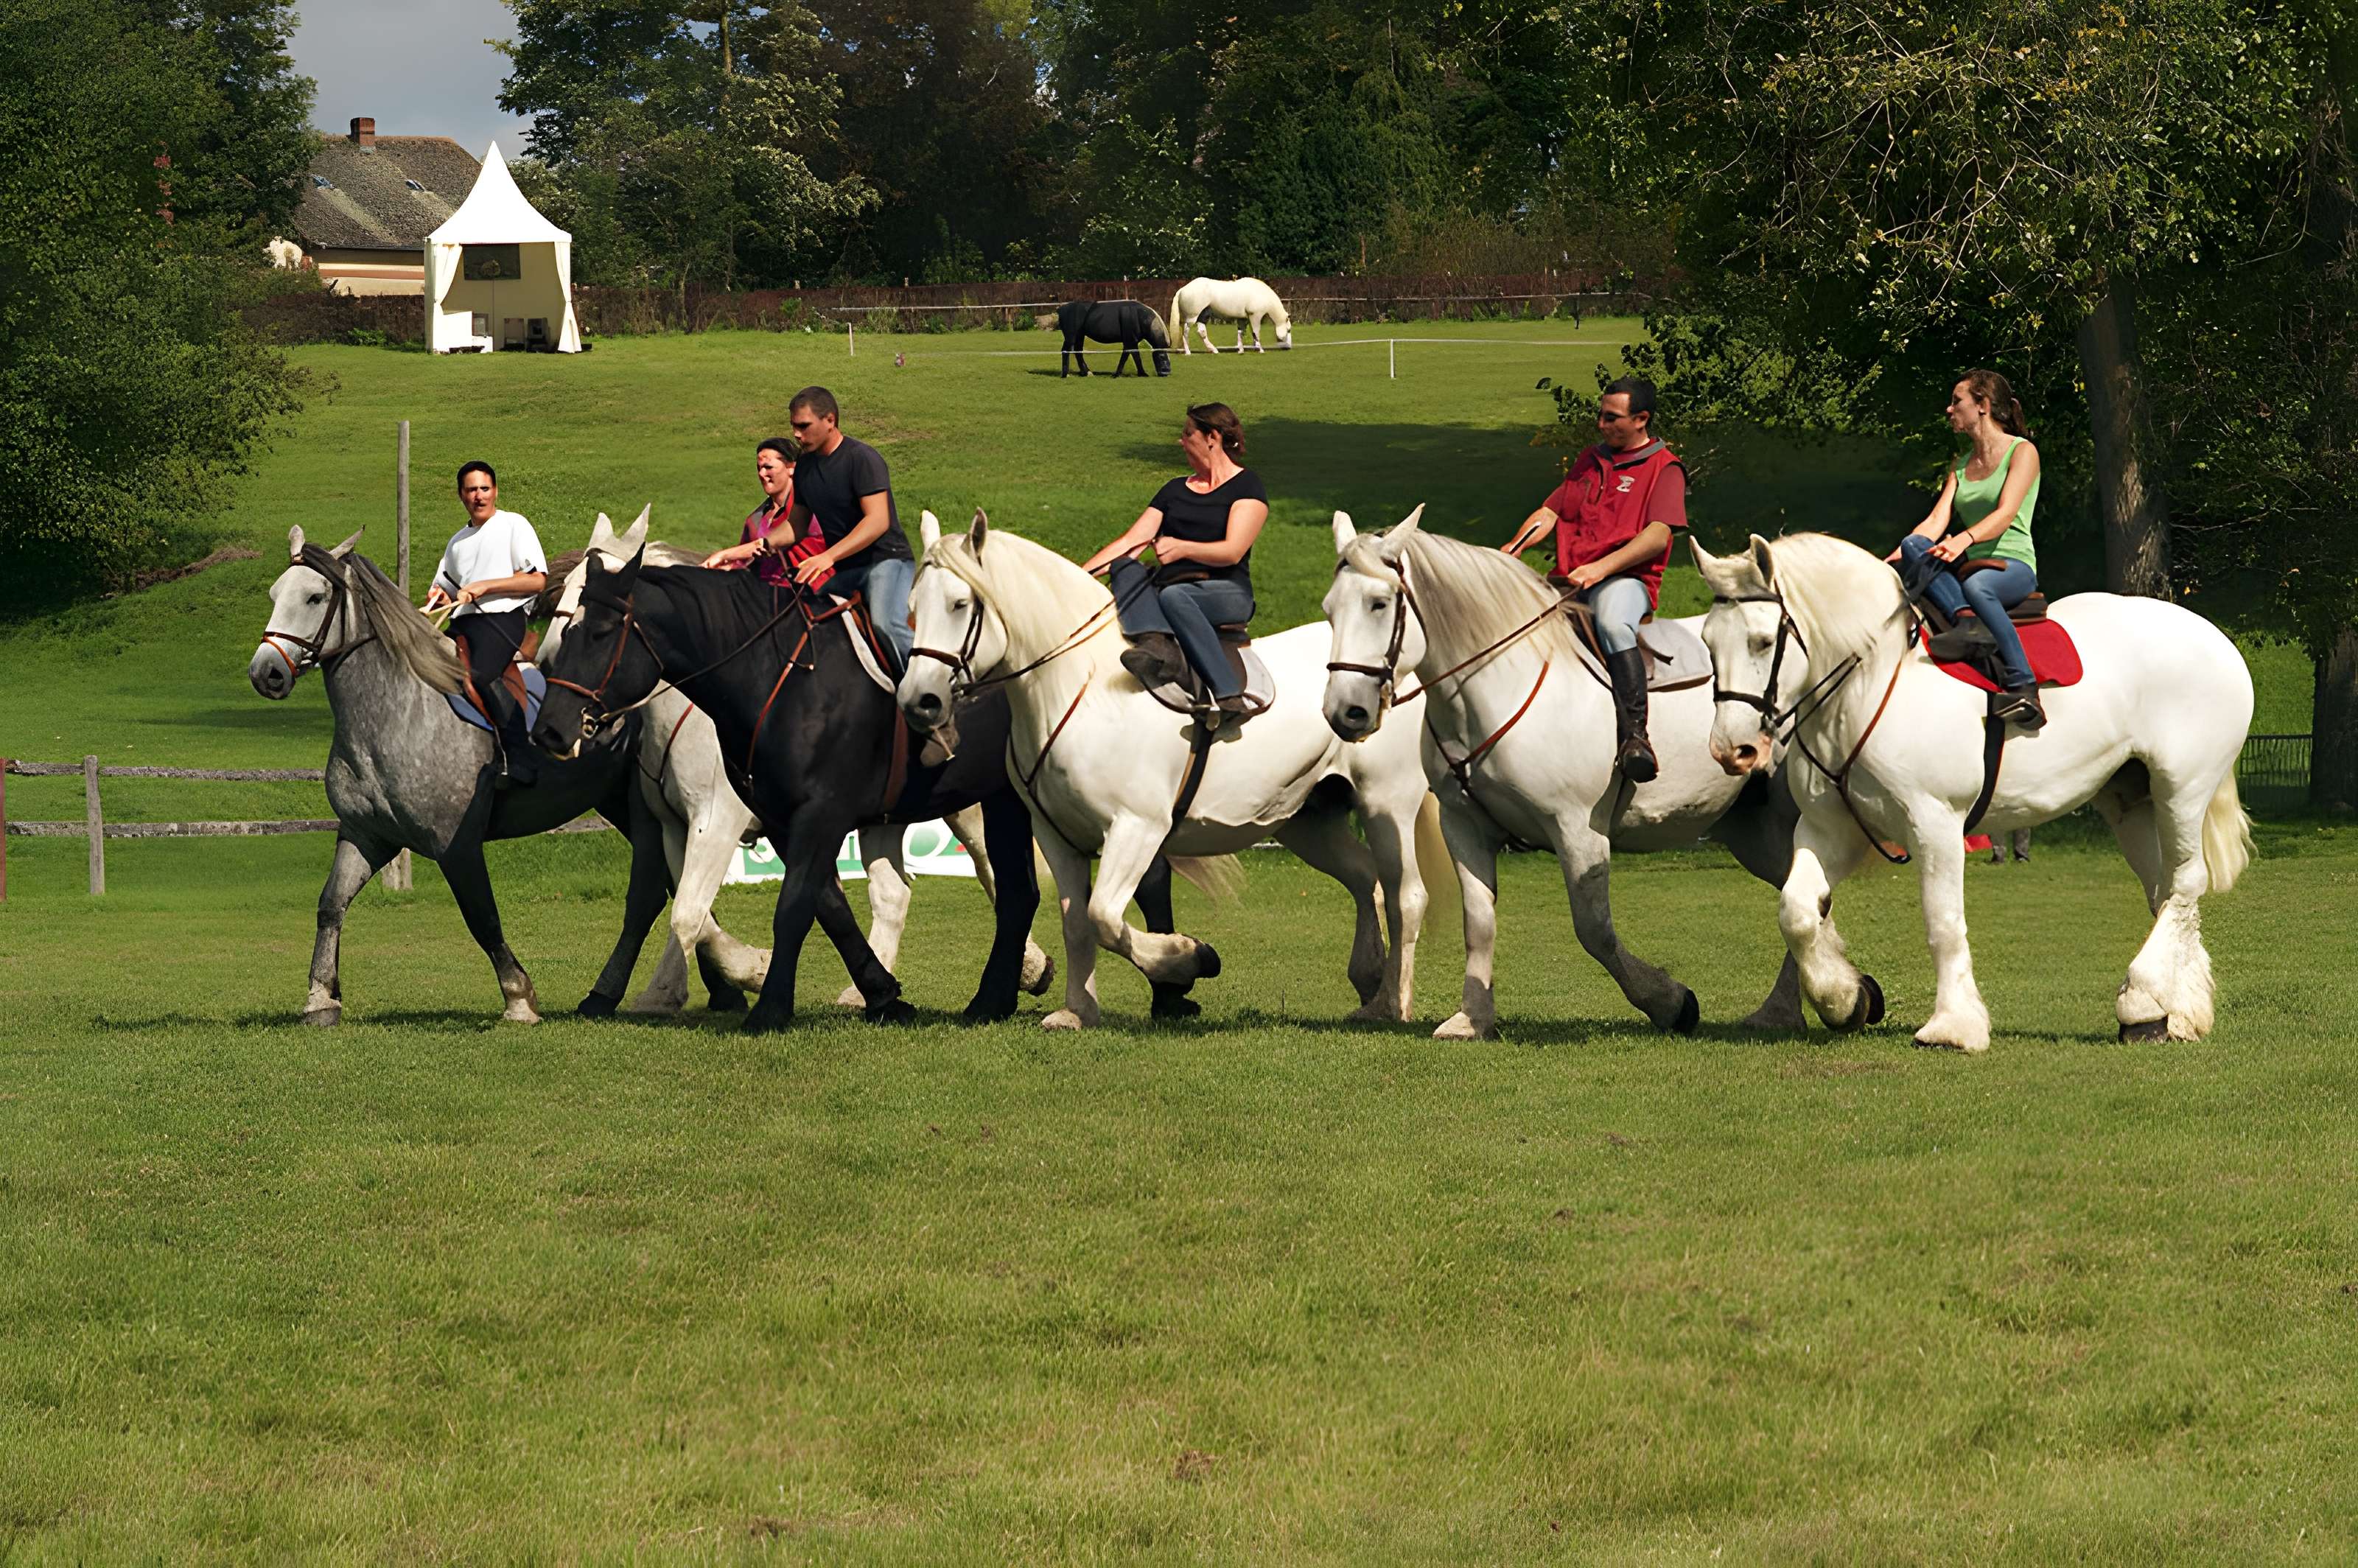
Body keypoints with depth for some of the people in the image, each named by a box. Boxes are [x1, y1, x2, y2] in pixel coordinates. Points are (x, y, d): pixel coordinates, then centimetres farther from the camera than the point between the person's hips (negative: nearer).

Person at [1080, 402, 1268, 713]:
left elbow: (1232, 552, -10)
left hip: (1227, 592, -5)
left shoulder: (1247, 487, 4)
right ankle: (1158, 645, -53)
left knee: (1173, 596, -39)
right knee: (1125, 569, -25)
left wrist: (1182, 548, -27)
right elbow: (1129, 543, 13)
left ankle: (1230, 696, -46)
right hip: (1168, 588, 5)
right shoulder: (1176, 490, 22)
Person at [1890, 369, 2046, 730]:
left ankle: (2024, 689, -42)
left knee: (1976, 586, -41)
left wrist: (1965, 539, -35)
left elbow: (2005, 514, -15)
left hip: (2014, 567, -6)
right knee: (1915, 547, -24)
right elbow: (1937, 519, 6)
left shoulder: (2022, 453, 1)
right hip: (1970, 567, 6)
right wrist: (1899, 555, -14)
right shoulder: (1960, 466, 21)